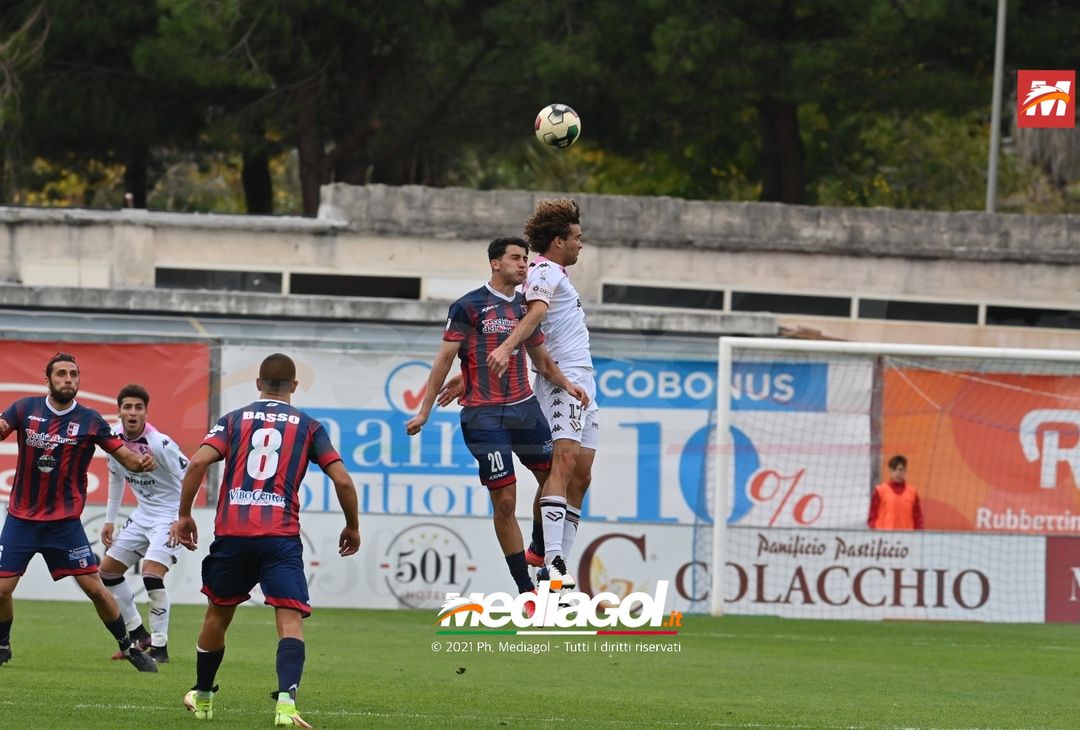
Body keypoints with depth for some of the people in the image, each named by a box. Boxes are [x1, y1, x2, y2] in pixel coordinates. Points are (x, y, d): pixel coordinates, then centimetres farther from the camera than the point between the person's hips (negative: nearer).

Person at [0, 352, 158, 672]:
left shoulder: (90, 420, -3)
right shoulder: (26, 409, -1)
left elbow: (125, 456, -4)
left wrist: (141, 462, -27)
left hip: (65, 521, -1)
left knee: (94, 587, -5)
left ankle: (129, 647, 11)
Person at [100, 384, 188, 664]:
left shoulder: (160, 444, -24)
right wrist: (110, 520, 15)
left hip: (170, 514, -8)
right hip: (143, 514, 8)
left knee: (152, 575, -23)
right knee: (108, 570, 10)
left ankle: (160, 646, -11)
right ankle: (140, 637, 22)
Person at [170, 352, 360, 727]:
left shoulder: (234, 419, 12)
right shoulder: (308, 426, 10)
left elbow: (198, 462, -3)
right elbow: (342, 480, 3)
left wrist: (184, 516, 6)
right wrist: (352, 527, 18)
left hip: (231, 533, 2)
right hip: (281, 537, -2)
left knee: (218, 614, 21)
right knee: (291, 621, -9)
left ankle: (202, 698, 38)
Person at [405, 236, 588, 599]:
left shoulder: (526, 307, 13)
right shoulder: (468, 306, -5)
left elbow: (541, 358, 22)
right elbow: (445, 358, -4)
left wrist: (566, 384, 4)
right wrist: (424, 410, -6)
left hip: (525, 407, 6)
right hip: (484, 416, -6)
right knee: (504, 501, -5)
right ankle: (526, 589, 1)